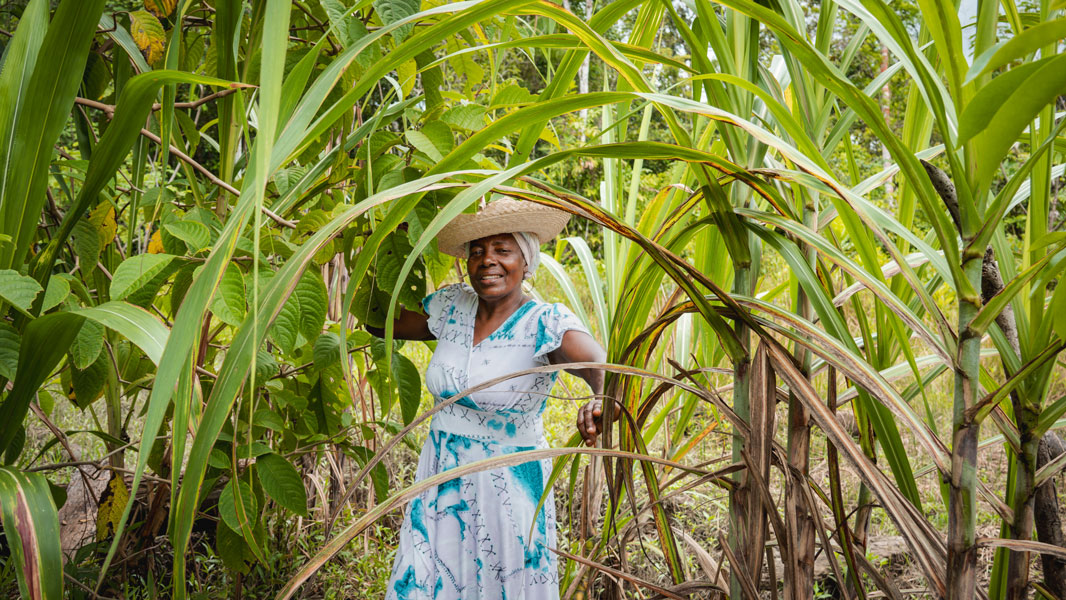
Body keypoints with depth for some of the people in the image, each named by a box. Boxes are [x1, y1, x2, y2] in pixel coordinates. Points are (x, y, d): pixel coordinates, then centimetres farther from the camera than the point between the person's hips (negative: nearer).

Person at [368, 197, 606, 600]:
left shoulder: (546, 324, -16)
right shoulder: (451, 306, 0)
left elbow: (604, 367, -33)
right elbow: (381, 322, 11)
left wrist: (603, 400, -56)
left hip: (509, 485, -4)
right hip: (440, 476, 5)